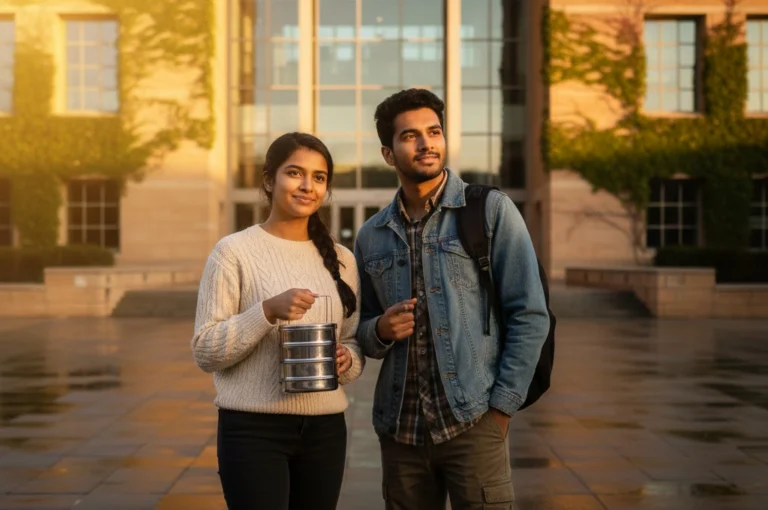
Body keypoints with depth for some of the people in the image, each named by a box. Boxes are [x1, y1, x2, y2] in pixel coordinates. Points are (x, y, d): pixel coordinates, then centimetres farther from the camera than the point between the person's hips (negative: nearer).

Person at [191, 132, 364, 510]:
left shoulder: (340, 259, 9)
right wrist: (268, 311, -21)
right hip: (253, 429, -5)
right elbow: (204, 351, -8)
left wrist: (348, 360, -6)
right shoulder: (234, 251, -5)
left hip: (325, 429, 5)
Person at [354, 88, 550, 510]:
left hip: (472, 423, -4)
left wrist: (501, 407, -9)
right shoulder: (371, 236, 10)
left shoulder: (492, 211, -2)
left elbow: (529, 316, -4)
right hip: (398, 428, 4)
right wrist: (381, 330, -4)